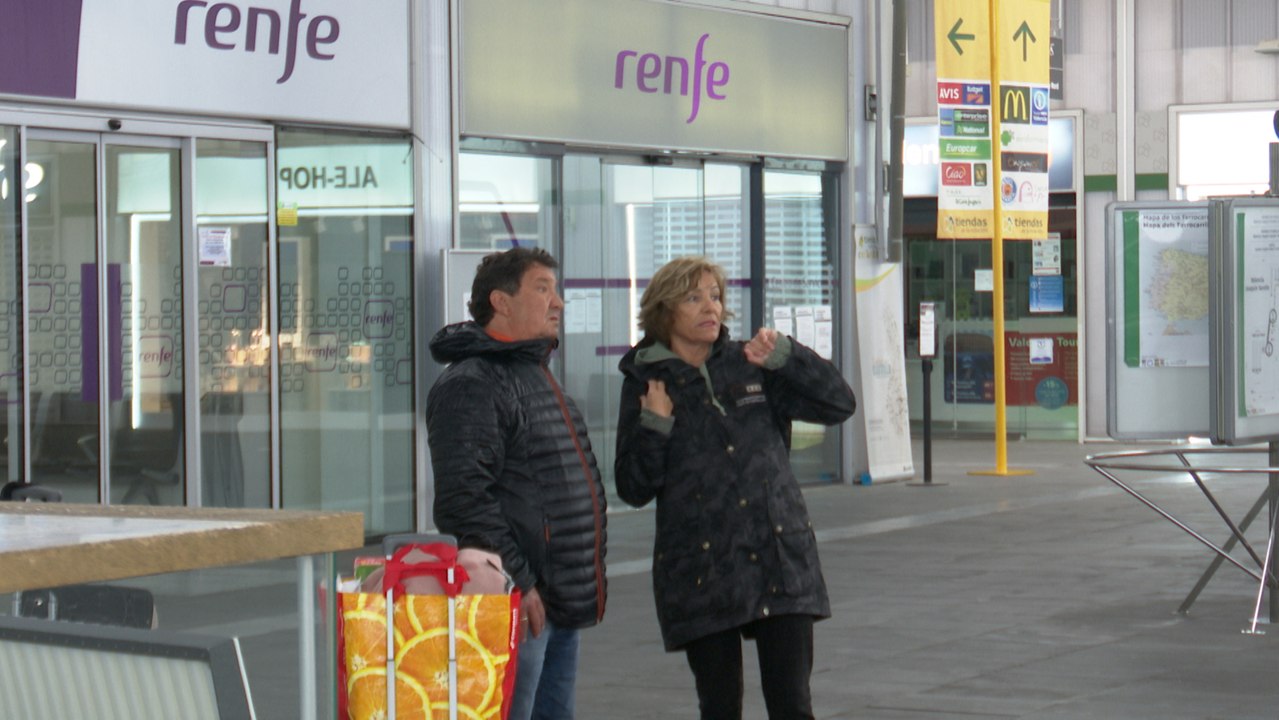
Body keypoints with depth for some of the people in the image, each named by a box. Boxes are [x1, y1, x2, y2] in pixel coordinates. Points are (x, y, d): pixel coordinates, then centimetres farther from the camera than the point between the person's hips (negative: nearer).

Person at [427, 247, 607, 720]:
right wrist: (518, 583, -23)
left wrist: (588, 582, 23)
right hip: (520, 606, -10)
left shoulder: (537, 375, 21)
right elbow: (465, 499, -22)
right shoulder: (471, 384, -12)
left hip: (561, 603, 10)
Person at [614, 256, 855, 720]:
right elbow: (633, 488, 1)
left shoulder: (751, 366, 8)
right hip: (701, 572, -1)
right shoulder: (646, 382, 3)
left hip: (781, 561, 1)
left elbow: (839, 404, 3)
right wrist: (654, 426, -14)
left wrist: (784, 356, -9)